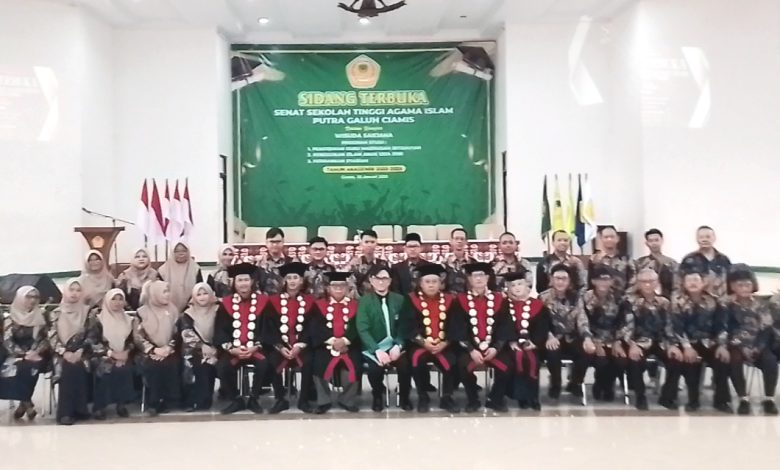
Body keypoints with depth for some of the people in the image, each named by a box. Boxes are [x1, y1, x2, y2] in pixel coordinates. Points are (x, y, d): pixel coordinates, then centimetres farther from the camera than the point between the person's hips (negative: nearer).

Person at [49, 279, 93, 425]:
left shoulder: (88, 312, 8)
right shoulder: (57, 313, 8)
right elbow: (52, 337, 1)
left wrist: (79, 352, -13)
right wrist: (65, 352, -14)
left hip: (81, 354, 0)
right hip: (62, 354, 0)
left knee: (77, 367, -27)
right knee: (69, 367, -28)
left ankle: (78, 408, -17)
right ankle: (66, 411, -22)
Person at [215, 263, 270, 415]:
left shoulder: (263, 301, 3)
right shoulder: (226, 303, 5)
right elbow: (220, 331, 1)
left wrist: (255, 347, -15)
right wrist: (231, 349, -15)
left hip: (256, 348, -1)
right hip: (232, 350, 1)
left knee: (263, 364, -30)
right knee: (222, 367, -26)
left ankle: (254, 399, -6)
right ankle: (236, 400, -2)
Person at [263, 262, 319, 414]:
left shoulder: (310, 301, 8)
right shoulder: (274, 301, 7)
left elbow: (312, 327, 1)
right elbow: (269, 327, 1)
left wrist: (300, 345, -13)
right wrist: (280, 347, -13)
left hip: (302, 345, 0)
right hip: (279, 346, 1)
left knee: (308, 362, -31)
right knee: (272, 362, -30)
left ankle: (304, 400, -13)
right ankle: (280, 399, -12)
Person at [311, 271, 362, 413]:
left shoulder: (355, 305, 11)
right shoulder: (320, 305, 10)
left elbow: (357, 328, 0)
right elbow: (316, 328, -1)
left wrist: (344, 340, -17)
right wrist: (332, 341, -14)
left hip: (349, 346, 0)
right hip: (325, 346, 0)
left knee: (353, 364, -27)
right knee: (319, 362, -28)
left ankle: (347, 400, -4)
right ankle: (323, 401, -8)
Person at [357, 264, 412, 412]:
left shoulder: (399, 299, 7)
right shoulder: (364, 301, -1)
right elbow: (363, 330, -10)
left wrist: (398, 346, -17)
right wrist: (377, 350, -24)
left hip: (394, 345, 2)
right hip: (373, 347, -2)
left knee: (405, 365, -27)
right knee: (375, 368, -31)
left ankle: (404, 397, 2)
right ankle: (377, 396, 3)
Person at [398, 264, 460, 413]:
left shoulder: (449, 300, 9)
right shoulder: (412, 300, 2)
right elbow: (406, 326, -6)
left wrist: (444, 343, -12)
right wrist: (423, 342, -16)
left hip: (443, 346, 2)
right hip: (419, 345, -1)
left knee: (452, 362, -27)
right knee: (417, 360, -33)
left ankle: (446, 398, -3)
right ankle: (423, 397, -9)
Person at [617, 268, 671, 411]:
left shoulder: (664, 302, 13)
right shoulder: (630, 301, 0)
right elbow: (626, 326, -10)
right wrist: (632, 345, -24)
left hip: (659, 343, 4)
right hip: (638, 342, -4)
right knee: (636, 360, -33)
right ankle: (640, 396, -10)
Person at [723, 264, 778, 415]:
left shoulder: (761, 305, 9)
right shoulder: (727, 305, 2)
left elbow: (766, 329, -1)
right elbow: (726, 329, -9)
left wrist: (756, 348, -17)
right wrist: (741, 347, -21)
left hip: (758, 346, 2)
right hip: (737, 346, -2)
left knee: (770, 360, -28)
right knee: (735, 359, -34)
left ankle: (769, 399, -14)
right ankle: (743, 399, -22)